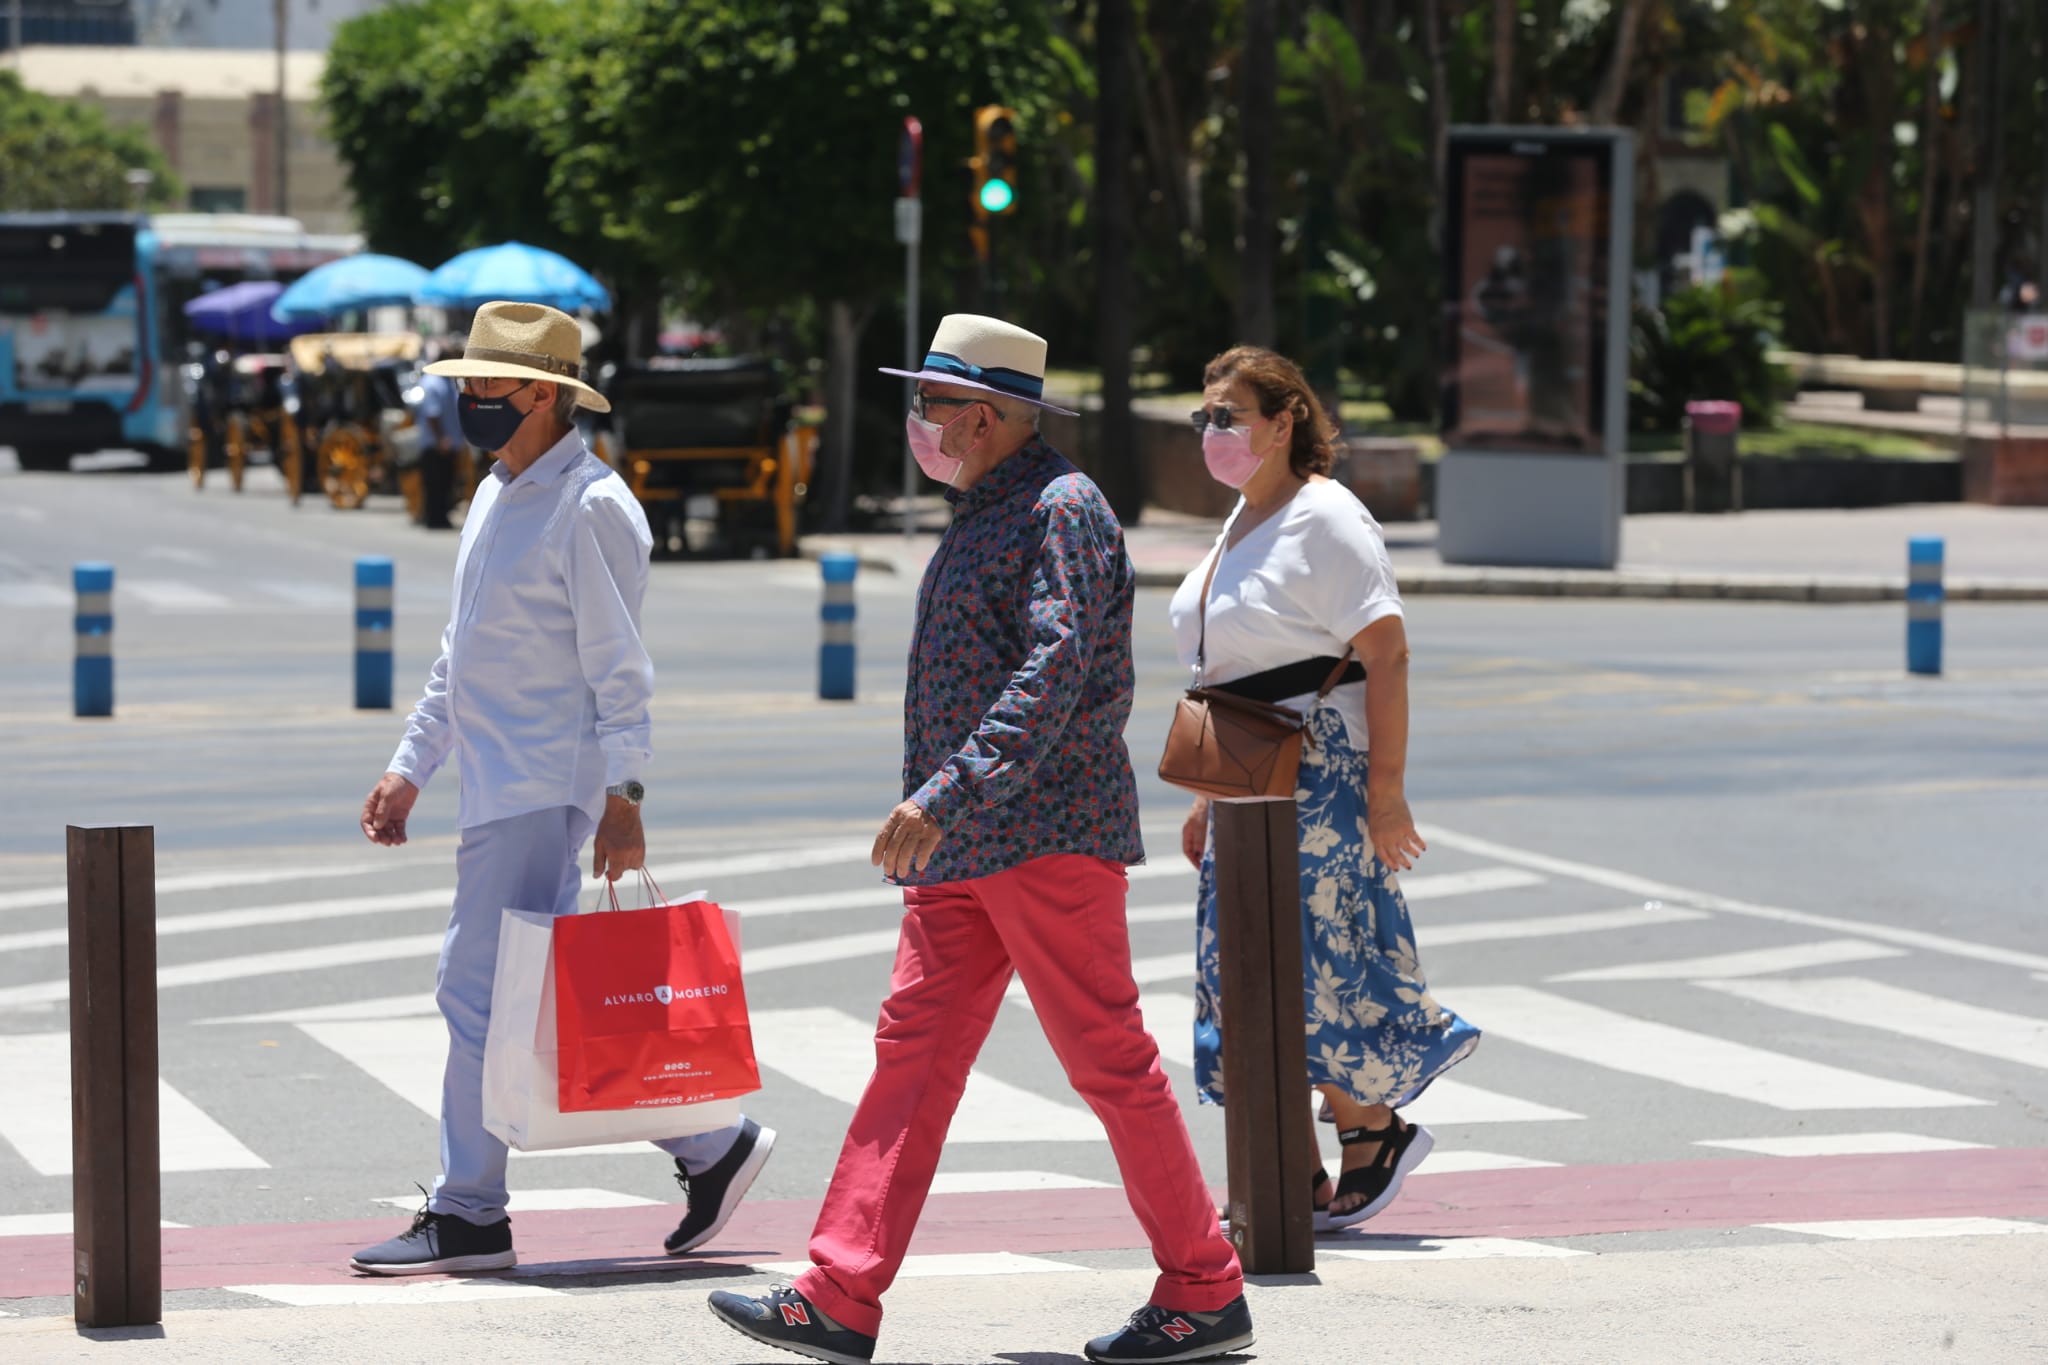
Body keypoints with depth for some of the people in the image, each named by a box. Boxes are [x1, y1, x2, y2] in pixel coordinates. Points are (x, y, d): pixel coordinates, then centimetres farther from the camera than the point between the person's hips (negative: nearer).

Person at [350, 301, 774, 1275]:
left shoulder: (591, 508, -11)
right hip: (499, 785, 9)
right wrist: (411, 765, 21)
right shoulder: (496, 497, 17)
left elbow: (618, 665, -16)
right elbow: (458, 653, 24)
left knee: (479, 989, -9)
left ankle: (468, 1216, -2)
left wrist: (621, 793, -21)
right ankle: (708, 1145, 15)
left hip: (546, 789, -9)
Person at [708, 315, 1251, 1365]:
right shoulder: (981, 515, 18)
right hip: (964, 848, 9)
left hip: (1049, 839, -9)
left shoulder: (1063, 510, -12)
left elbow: (1053, 676, -23)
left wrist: (945, 793, -29)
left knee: (1108, 1062, -4)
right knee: (913, 1050, 2)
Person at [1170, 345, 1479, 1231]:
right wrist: (1209, 796, 19)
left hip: (1321, 775, -9)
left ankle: (1374, 1133, 12)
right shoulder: (1244, 522, 16)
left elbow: (1387, 659, -17)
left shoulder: (1326, 520, -12)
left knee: (1314, 968, -7)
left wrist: (1386, 790, -22)